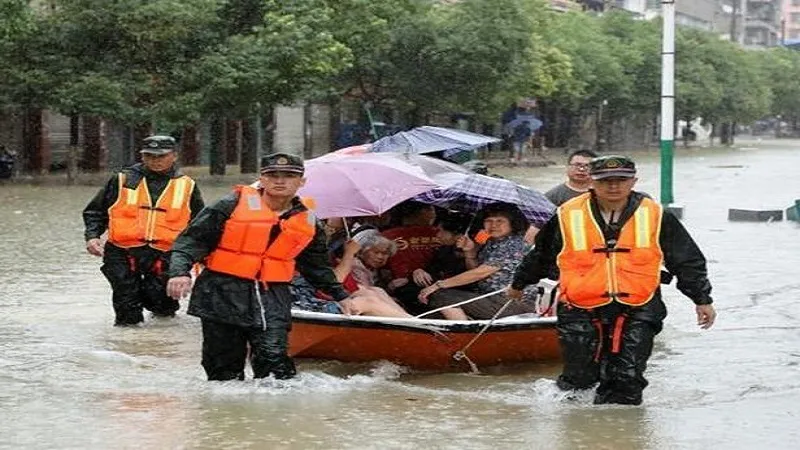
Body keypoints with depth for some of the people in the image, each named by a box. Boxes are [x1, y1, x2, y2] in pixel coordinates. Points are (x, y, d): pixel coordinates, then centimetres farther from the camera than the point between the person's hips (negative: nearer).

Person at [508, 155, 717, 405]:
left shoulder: (655, 217, 0)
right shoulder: (567, 216, 0)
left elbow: (688, 260, 9)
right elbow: (540, 256, 16)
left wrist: (702, 300, 9)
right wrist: (519, 285, 28)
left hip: (637, 311, 0)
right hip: (581, 311, 0)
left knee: (628, 378, -5)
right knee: (579, 377, 0)